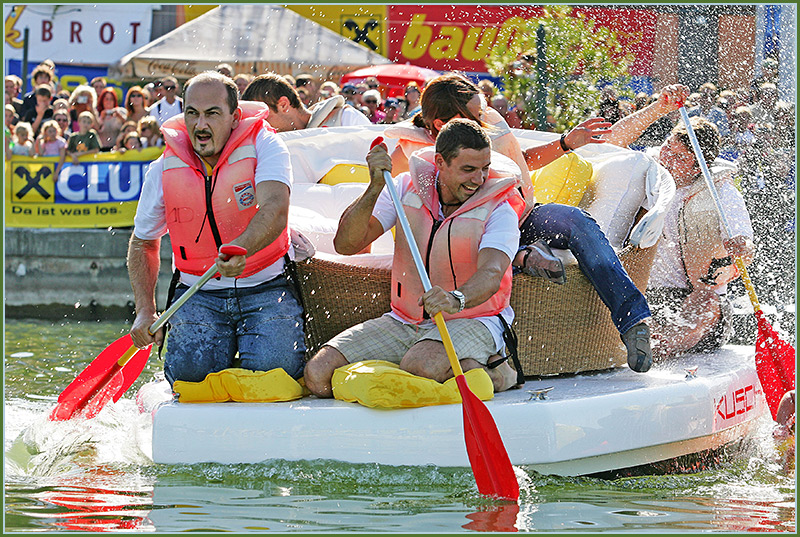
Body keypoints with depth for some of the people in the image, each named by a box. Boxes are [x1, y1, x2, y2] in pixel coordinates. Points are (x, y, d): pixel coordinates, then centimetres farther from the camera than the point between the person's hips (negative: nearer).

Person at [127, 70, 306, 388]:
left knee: (273, 367, -26)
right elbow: (143, 243, 13)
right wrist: (145, 311, -1)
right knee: (189, 368, -25)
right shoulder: (164, 170, -1)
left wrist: (241, 247, -50)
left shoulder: (264, 145, -9)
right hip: (200, 294, 2)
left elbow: (275, 211, -27)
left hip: (266, 287, -2)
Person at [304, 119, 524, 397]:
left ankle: (492, 371, -10)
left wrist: (456, 299, -52)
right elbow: (345, 244, -8)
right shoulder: (408, 188, -1)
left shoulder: (499, 210, -10)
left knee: (422, 366, -40)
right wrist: (375, 189, -23)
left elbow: (491, 275, -29)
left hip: (472, 320, -5)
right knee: (318, 373, -14)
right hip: (405, 322, 5)